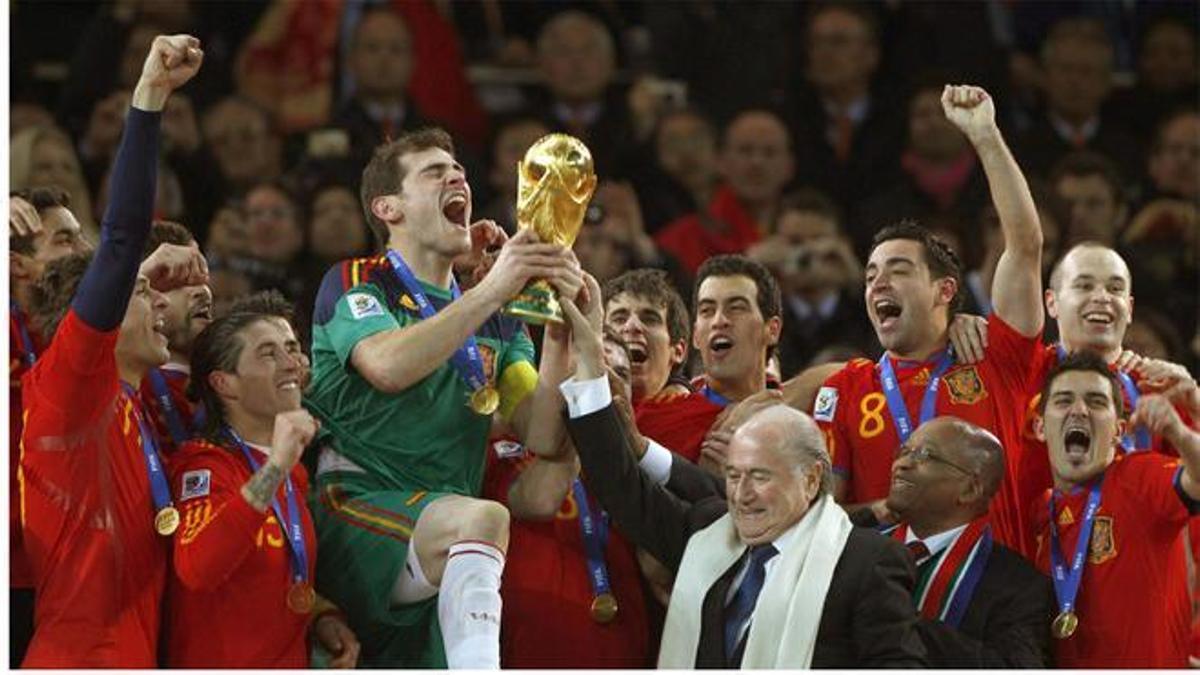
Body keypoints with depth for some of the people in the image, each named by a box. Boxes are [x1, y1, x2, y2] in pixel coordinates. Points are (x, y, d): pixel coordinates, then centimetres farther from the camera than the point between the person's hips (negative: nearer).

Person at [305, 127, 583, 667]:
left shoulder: (495, 321, 22)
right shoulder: (356, 283, 8)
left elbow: (543, 437, 7)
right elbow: (388, 367, -16)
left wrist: (559, 323, -5)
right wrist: (492, 290, -17)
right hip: (355, 506, -6)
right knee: (483, 518, -33)